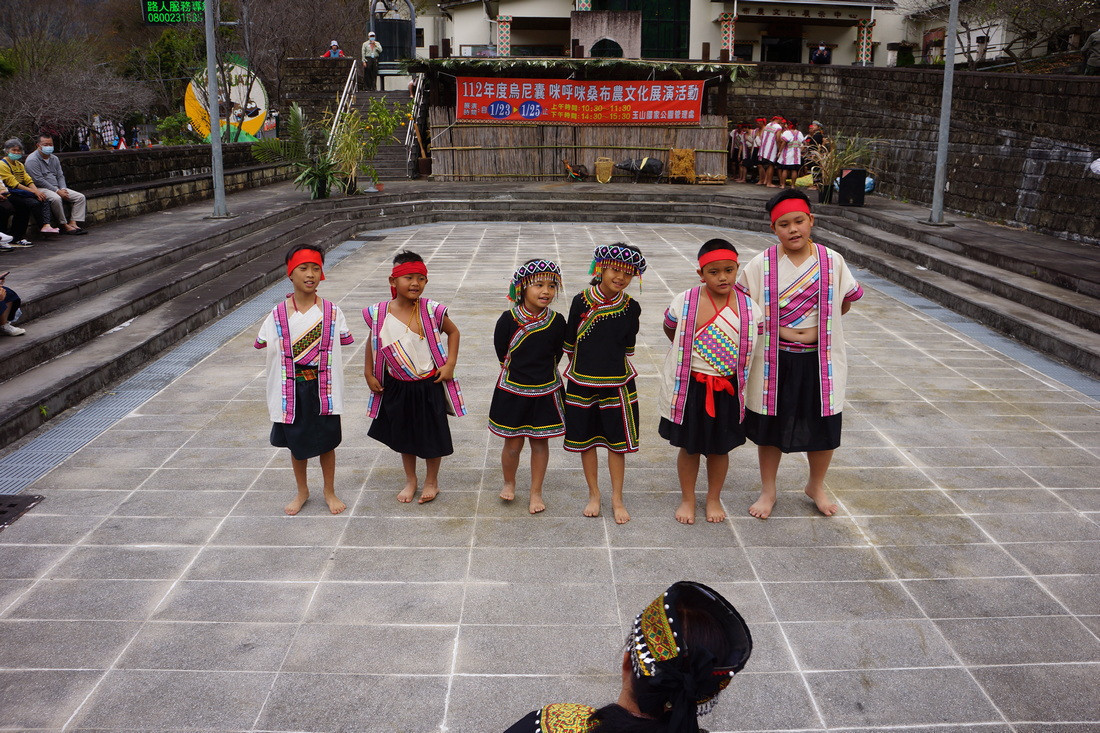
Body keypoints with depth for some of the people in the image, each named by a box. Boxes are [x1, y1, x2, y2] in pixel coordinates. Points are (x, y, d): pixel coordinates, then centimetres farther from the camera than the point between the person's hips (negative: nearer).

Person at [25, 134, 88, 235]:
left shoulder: (54, 159, 16)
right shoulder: (32, 160, -9)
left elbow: (60, 176, 16)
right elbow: (38, 180, -17)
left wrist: (63, 189, -6)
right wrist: (57, 191, -20)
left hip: (57, 189, 8)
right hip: (41, 189, -8)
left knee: (80, 197, -8)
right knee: (56, 198, -38)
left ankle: (73, 222, -18)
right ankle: (64, 225, -26)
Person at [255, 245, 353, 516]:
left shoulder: (331, 311, -6)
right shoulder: (278, 314, -6)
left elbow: (343, 341, 1)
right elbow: (262, 343, -1)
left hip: (323, 387, 0)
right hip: (292, 388, 1)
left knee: (326, 441, 10)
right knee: (296, 442, 14)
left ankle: (329, 491, 30)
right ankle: (302, 491, 34)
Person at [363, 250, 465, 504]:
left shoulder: (431, 311, -14)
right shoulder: (379, 313, -8)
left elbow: (453, 332, 1)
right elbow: (373, 342, 7)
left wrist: (450, 364, -7)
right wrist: (369, 374, 6)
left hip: (429, 386, -2)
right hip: (396, 387, 2)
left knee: (432, 434, 10)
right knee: (403, 435, 19)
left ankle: (432, 480, 33)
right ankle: (410, 480, 40)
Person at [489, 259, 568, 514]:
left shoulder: (557, 321, -8)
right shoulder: (509, 319, -14)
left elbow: (556, 355, 6)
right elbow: (501, 353, -2)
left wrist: (542, 374, 7)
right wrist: (517, 373, 5)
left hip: (545, 392, 1)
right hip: (512, 391, -1)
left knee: (540, 442, 11)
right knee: (513, 444, 8)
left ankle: (536, 492, 28)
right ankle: (509, 483, 35)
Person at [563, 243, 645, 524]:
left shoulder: (631, 307, -6)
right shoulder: (581, 301, -8)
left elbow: (628, 348, 4)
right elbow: (569, 343, 2)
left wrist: (610, 366, 3)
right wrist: (583, 366, 8)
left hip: (617, 384, 0)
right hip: (582, 383, 0)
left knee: (617, 442, 7)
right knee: (585, 440, 10)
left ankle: (617, 499, 22)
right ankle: (594, 495, 27)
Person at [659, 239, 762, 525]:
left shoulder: (749, 308, -8)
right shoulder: (685, 303, -11)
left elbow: (751, 345, 8)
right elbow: (670, 329, 9)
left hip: (728, 389, 1)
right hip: (690, 387, -1)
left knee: (720, 447, 14)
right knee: (689, 446, 12)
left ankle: (714, 499, 35)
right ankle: (687, 499, 31)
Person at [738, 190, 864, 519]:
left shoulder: (832, 262, -4)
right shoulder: (761, 264, -9)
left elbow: (848, 299, 10)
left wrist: (819, 328, 2)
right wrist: (778, 329, -8)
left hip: (819, 361, 1)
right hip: (774, 361, -1)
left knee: (823, 428, 12)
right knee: (770, 428, 12)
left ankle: (816, 486, 38)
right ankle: (768, 491, 32)